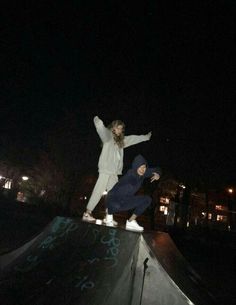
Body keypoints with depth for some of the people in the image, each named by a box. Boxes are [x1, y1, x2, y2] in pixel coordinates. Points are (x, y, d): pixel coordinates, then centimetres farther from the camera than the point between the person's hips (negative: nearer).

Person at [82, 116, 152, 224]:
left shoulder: (121, 140, 22)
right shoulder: (108, 135, 2)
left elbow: (133, 138, 33)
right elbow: (101, 129, -18)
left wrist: (146, 137, 41)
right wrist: (98, 121, -37)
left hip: (114, 172, 8)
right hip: (105, 169, -8)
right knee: (98, 191, -10)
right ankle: (87, 213, -5)